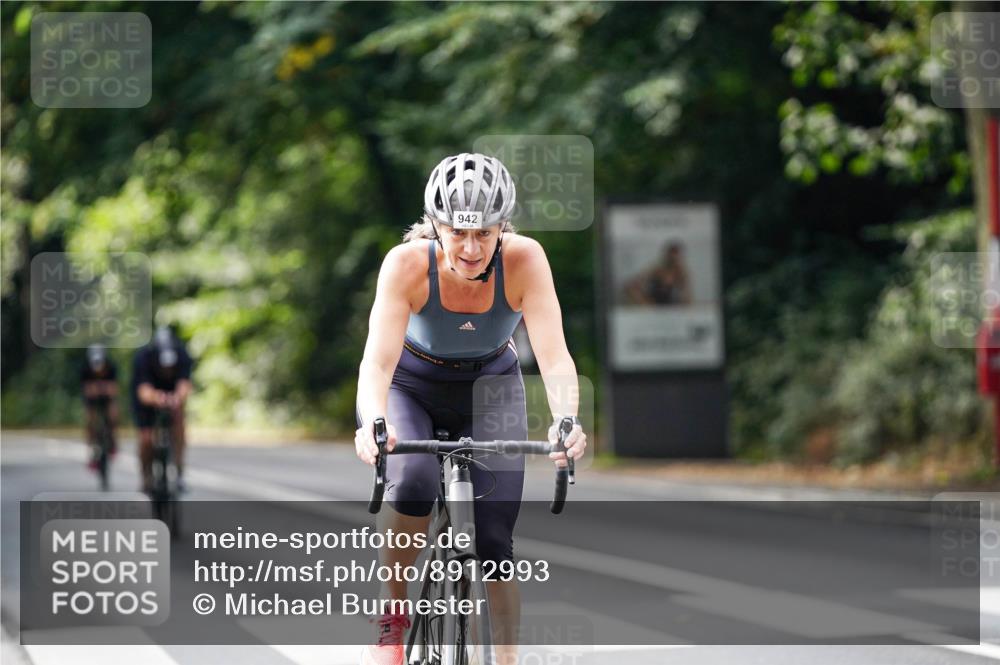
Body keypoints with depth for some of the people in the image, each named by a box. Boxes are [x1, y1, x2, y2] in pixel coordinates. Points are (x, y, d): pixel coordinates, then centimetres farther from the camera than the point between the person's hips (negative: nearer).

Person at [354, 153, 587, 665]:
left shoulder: (524, 259, -27)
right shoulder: (407, 263, -30)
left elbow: (553, 354, -34)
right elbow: (378, 359, -38)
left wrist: (567, 421, -53)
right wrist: (373, 423, -58)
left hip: (490, 386, 1)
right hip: (412, 387, -1)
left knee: (495, 537, -10)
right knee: (413, 480, -31)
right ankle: (392, 618, -13)